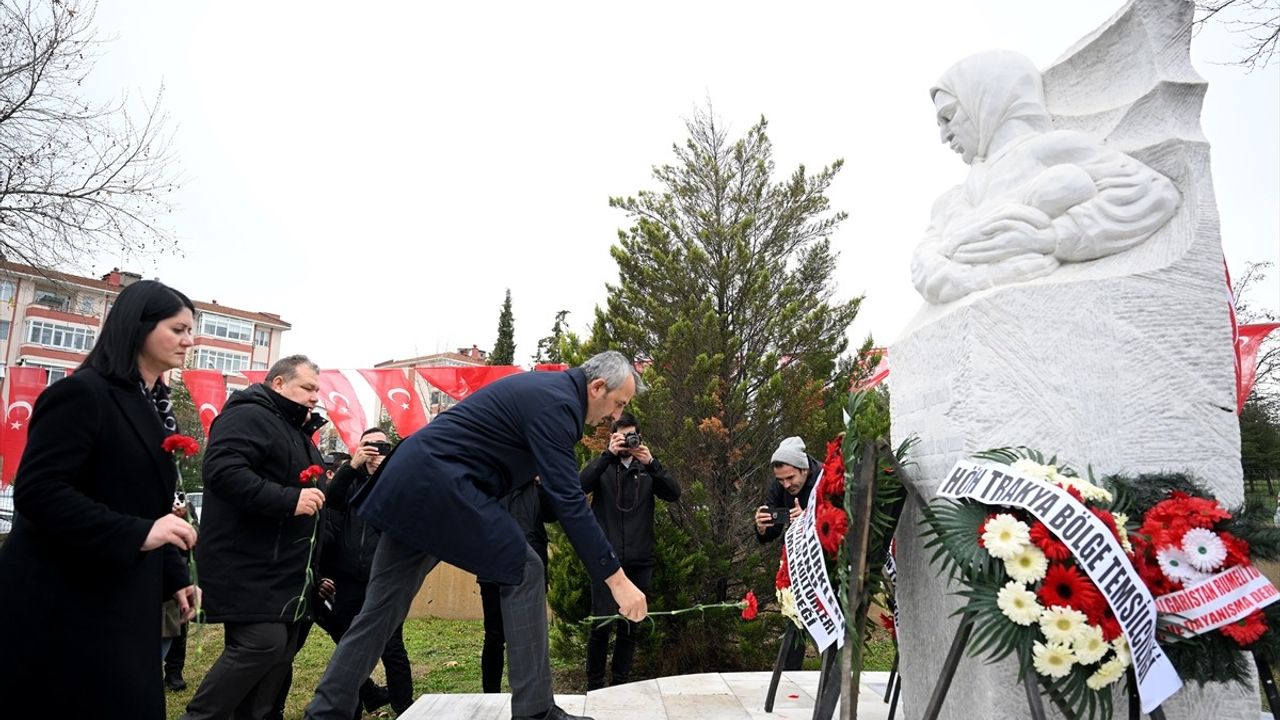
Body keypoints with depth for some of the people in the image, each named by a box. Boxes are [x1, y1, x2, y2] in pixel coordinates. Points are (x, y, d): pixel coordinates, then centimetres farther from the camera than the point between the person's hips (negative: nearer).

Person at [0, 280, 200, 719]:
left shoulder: (154, 408, 12)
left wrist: (173, 577, 11)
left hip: (122, 603, 8)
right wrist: (138, 535, -28)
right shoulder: (82, 393, -14)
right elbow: (37, 492, -23)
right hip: (61, 605, -8)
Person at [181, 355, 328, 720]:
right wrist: (289, 500, -28)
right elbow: (224, 472, -26)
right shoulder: (248, 416, -11)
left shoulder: (294, 430, 21)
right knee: (262, 642, -15)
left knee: (281, 649, 10)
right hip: (250, 563, -10)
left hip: (283, 566, 10)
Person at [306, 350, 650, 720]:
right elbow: (568, 502, -21)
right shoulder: (557, 403, -15)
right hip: (440, 481, -10)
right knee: (523, 570, -6)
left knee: (382, 604, 12)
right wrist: (617, 579, -19)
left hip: (409, 480, 10)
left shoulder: (547, 387, 14)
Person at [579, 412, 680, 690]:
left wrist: (651, 463, -15)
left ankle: (621, 684, 20)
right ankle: (594, 686, 10)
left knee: (630, 626, 7)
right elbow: (580, 485, -12)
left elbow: (674, 494, -4)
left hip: (640, 562, 2)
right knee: (602, 625, -4)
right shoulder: (603, 467, 7)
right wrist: (608, 455, -17)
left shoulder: (647, 469, 11)